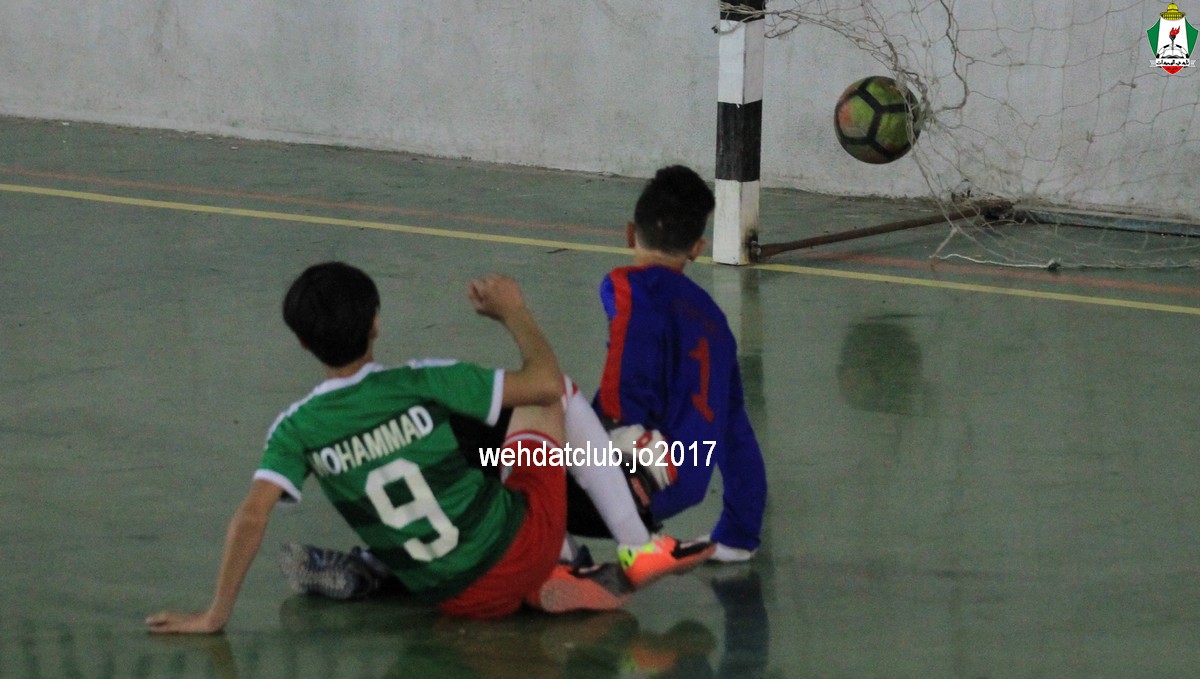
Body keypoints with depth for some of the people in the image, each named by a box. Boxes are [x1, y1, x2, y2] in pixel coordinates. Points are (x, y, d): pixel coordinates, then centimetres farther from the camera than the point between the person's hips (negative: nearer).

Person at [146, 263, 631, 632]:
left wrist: (215, 615, -10)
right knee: (541, 403, 21)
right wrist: (513, 312, 8)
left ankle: (550, 590, 18)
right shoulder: (425, 386, -15)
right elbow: (546, 382, -9)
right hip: (520, 550, -2)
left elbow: (251, 518, -18)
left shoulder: (298, 430, -10)